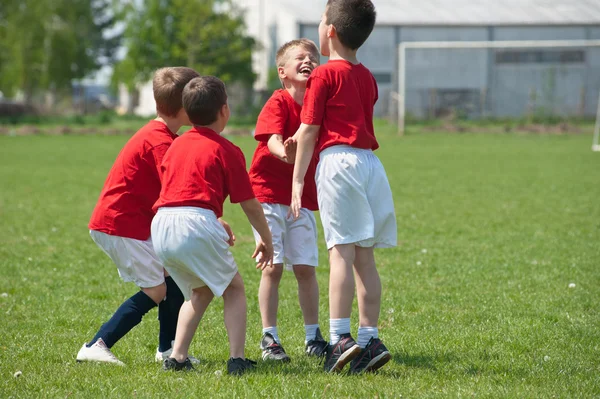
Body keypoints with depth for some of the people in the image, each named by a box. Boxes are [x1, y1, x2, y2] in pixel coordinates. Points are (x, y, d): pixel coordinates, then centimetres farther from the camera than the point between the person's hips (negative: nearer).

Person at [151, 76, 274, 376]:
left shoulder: (177, 145, 22)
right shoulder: (227, 150, 3)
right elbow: (249, 204, 5)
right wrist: (266, 239, 19)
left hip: (161, 226, 6)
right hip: (196, 224, -6)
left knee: (200, 291, 25)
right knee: (234, 287, 13)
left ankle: (177, 357, 14)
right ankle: (237, 359, 0)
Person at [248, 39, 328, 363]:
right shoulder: (278, 103, -11)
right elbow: (273, 139, -28)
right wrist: (284, 153, -51)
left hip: (302, 199, 4)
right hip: (269, 194, -4)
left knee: (305, 268, 4)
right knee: (273, 267, -5)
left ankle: (313, 336, 14)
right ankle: (269, 338, 2)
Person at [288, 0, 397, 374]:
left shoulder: (324, 75, -4)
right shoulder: (367, 77, 16)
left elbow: (308, 131, -5)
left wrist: (298, 179, -3)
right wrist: (302, 139, 32)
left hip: (337, 160, -6)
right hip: (370, 162, 6)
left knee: (341, 251, -11)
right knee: (365, 257, 7)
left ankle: (340, 338, -17)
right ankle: (369, 339, 4)